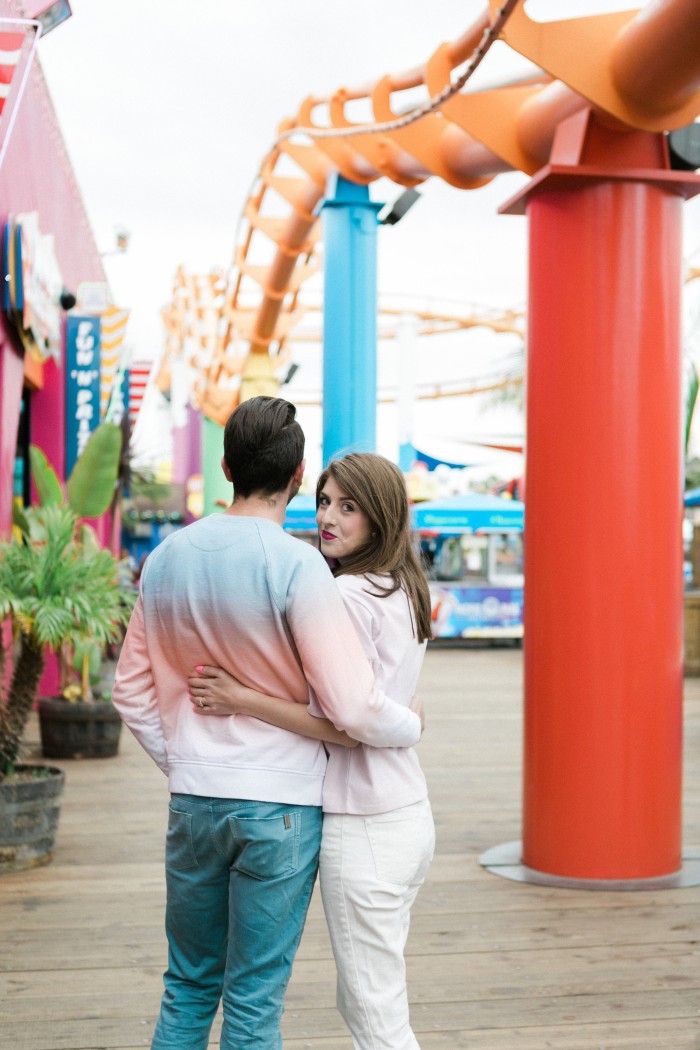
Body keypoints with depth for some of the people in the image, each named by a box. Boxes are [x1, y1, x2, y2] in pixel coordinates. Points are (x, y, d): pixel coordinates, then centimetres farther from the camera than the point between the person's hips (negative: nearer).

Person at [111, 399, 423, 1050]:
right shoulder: (296, 566, -16)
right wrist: (413, 726, 2)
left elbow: (132, 693, 10)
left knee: (188, 987, 18)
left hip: (192, 800, 5)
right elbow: (353, 708, -17)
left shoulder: (166, 558, 3)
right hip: (281, 803, -5)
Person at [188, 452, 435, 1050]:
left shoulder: (347, 595, -16)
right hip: (411, 815, 9)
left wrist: (242, 701, -19)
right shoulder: (405, 590, 11)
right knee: (361, 1000, 20)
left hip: (366, 826, -9)